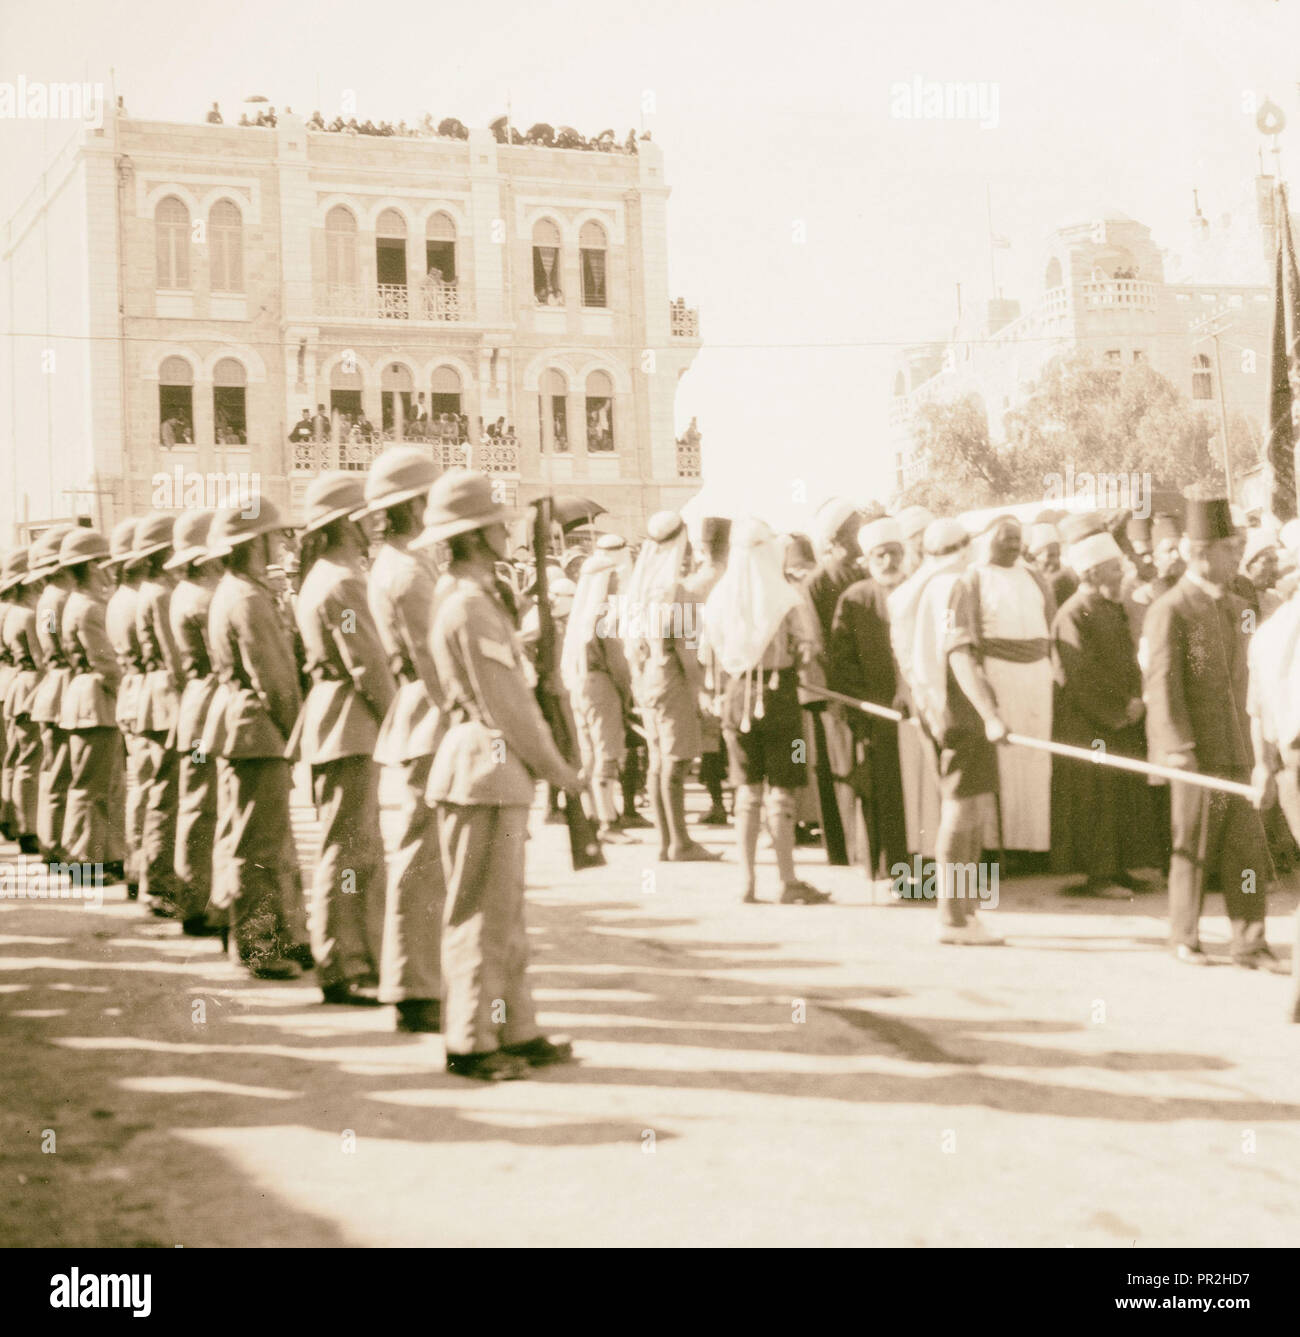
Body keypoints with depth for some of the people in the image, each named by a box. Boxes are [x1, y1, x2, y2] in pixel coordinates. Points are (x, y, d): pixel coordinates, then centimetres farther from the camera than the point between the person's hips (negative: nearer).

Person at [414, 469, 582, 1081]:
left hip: (499, 774, 11)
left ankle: (515, 1032, 22)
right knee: (480, 914, -3)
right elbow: (502, 703, -17)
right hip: (484, 769, -11)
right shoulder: (468, 605, -17)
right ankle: (470, 1043, 4)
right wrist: (556, 769, -8)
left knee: (505, 911, 15)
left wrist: (546, 762, 15)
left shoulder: (474, 596, 16)